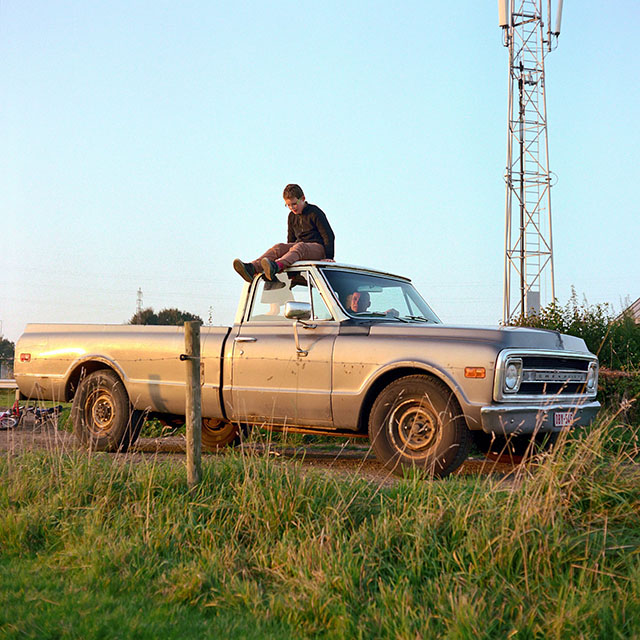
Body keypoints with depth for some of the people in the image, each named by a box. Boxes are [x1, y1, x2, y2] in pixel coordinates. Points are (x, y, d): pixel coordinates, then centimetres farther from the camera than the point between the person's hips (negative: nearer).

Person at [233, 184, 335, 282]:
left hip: (317, 247, -6)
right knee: (279, 247, -22)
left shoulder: (315, 213, -3)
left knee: (299, 247, -39)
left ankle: (276, 266, -69)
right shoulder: (292, 216, 17)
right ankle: (252, 268, -48)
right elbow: (291, 239, 26)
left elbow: (329, 235, -7)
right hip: (300, 247, 6)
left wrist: (329, 257, -13)